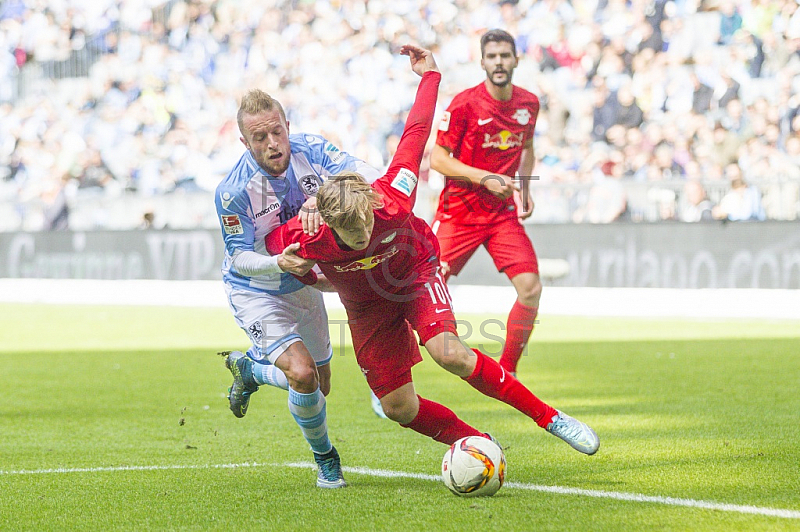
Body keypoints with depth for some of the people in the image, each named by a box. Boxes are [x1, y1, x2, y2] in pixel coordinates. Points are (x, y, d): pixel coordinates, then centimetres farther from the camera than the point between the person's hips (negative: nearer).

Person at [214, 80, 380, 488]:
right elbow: (240, 257, -22)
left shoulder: (310, 151, -19)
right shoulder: (233, 191, -28)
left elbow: (367, 173, -31)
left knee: (319, 386, 17)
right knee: (303, 374, -24)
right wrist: (278, 263, -42)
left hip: (303, 283, 5)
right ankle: (325, 459, 2)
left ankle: (248, 369, 47)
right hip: (255, 291, -5)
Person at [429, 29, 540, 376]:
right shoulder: (464, 104, -13)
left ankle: (506, 373, 6)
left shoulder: (529, 104, 3)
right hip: (459, 212, -4)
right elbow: (437, 158, -11)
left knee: (531, 288, -9)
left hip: (503, 214, 4)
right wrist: (486, 179, -20)